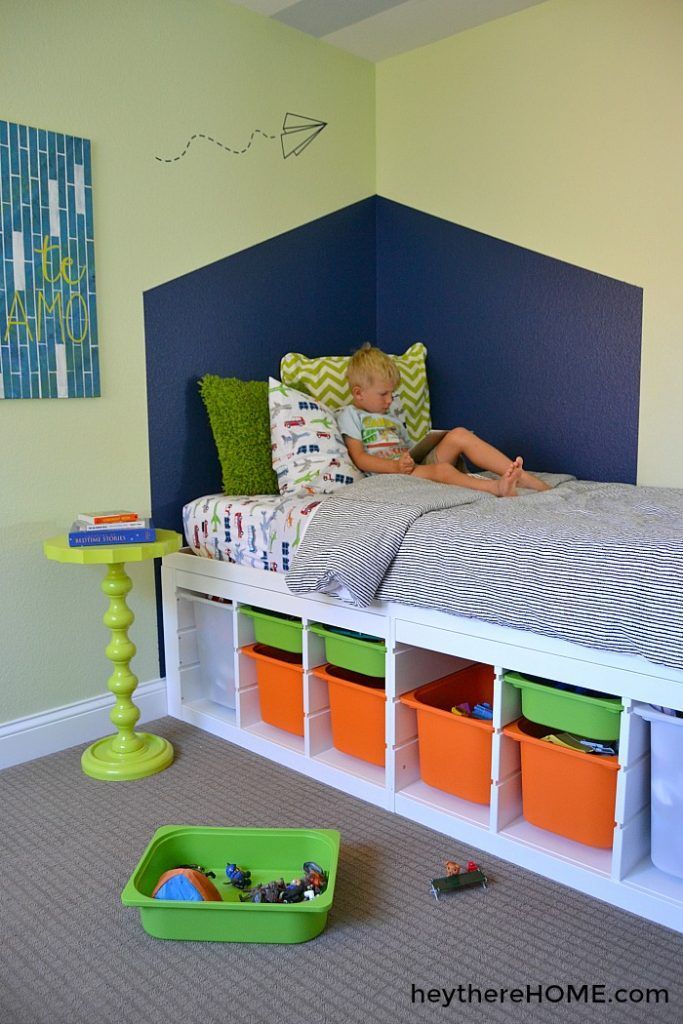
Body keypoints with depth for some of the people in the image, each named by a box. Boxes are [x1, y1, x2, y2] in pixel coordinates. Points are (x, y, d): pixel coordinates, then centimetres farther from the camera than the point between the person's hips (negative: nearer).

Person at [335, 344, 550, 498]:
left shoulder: (390, 416, 31)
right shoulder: (350, 415, 7)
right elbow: (359, 458, -6)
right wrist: (394, 466, -21)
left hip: (419, 466, 7)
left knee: (459, 435, -14)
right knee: (441, 470, -35)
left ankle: (525, 479, -27)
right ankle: (498, 488, -57)